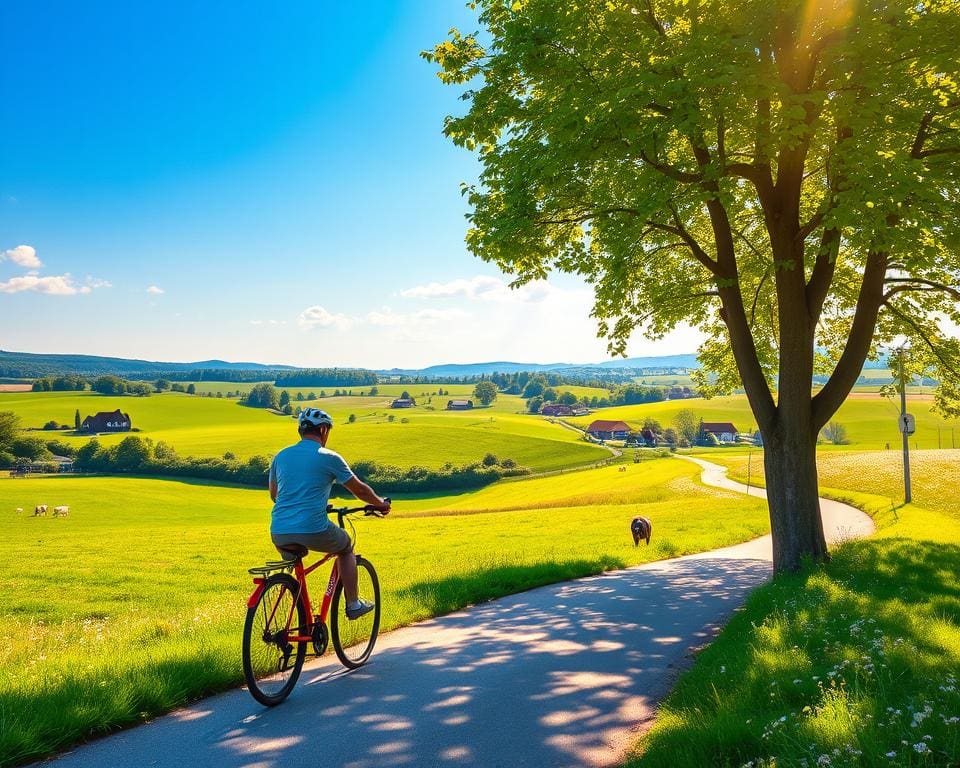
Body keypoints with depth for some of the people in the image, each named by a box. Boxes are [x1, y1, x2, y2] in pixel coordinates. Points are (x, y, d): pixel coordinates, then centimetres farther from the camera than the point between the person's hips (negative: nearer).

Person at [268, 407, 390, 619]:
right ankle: (353, 605, 26)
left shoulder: (281, 456, 12)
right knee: (346, 548, 25)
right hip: (313, 531, -4)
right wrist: (381, 504, 26)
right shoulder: (329, 458, -1)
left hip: (279, 533, 4)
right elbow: (360, 490, 8)